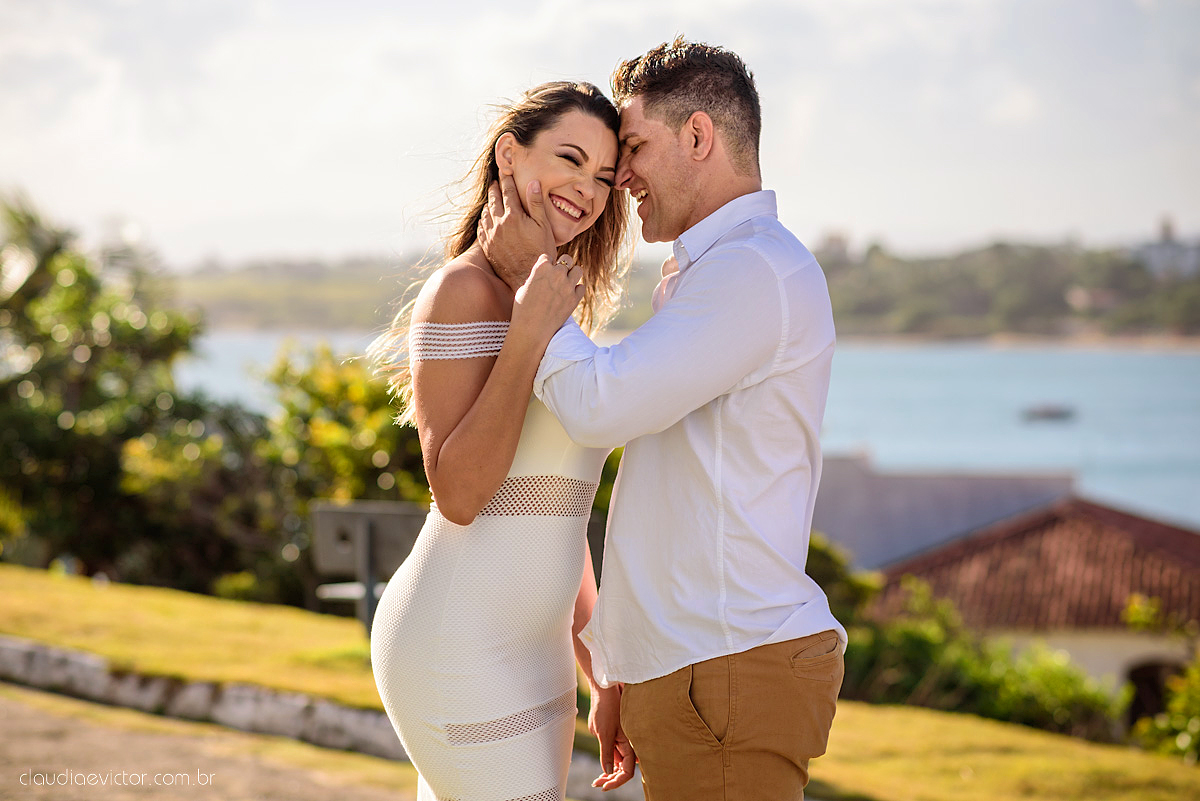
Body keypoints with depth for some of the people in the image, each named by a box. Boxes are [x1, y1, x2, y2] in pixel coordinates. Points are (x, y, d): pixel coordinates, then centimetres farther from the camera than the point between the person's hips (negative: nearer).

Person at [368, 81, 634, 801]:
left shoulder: (549, 303, 15)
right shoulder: (465, 290, -13)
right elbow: (458, 494, -21)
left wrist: (605, 674, 18)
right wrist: (532, 334, -24)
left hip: (526, 652, 9)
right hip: (462, 653, -9)